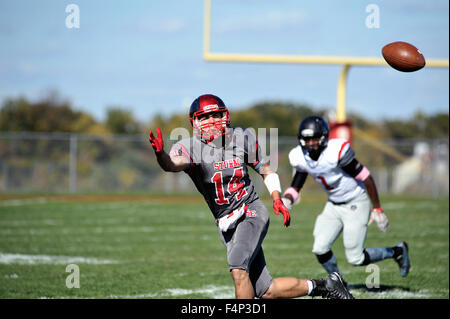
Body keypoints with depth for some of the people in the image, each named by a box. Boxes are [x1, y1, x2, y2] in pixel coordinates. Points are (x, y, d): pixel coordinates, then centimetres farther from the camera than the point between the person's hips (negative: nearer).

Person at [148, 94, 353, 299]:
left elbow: (266, 170, 14)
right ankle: (319, 287, 22)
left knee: (238, 268, -29)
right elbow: (173, 164, -31)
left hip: (251, 213, -1)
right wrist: (160, 154, -53)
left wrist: (277, 199, -1)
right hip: (227, 224, 2)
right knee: (266, 292, 1)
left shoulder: (242, 139, 0)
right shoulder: (189, 148, -8)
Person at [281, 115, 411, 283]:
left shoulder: (336, 152, -28)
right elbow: (295, 186, 1)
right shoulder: (300, 157, -9)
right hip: (333, 205, 6)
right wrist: (287, 199, -24)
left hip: (356, 203, -6)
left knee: (355, 259, -6)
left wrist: (377, 209, -16)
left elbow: (365, 178, -20)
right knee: (320, 250, -7)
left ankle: (397, 251, 18)